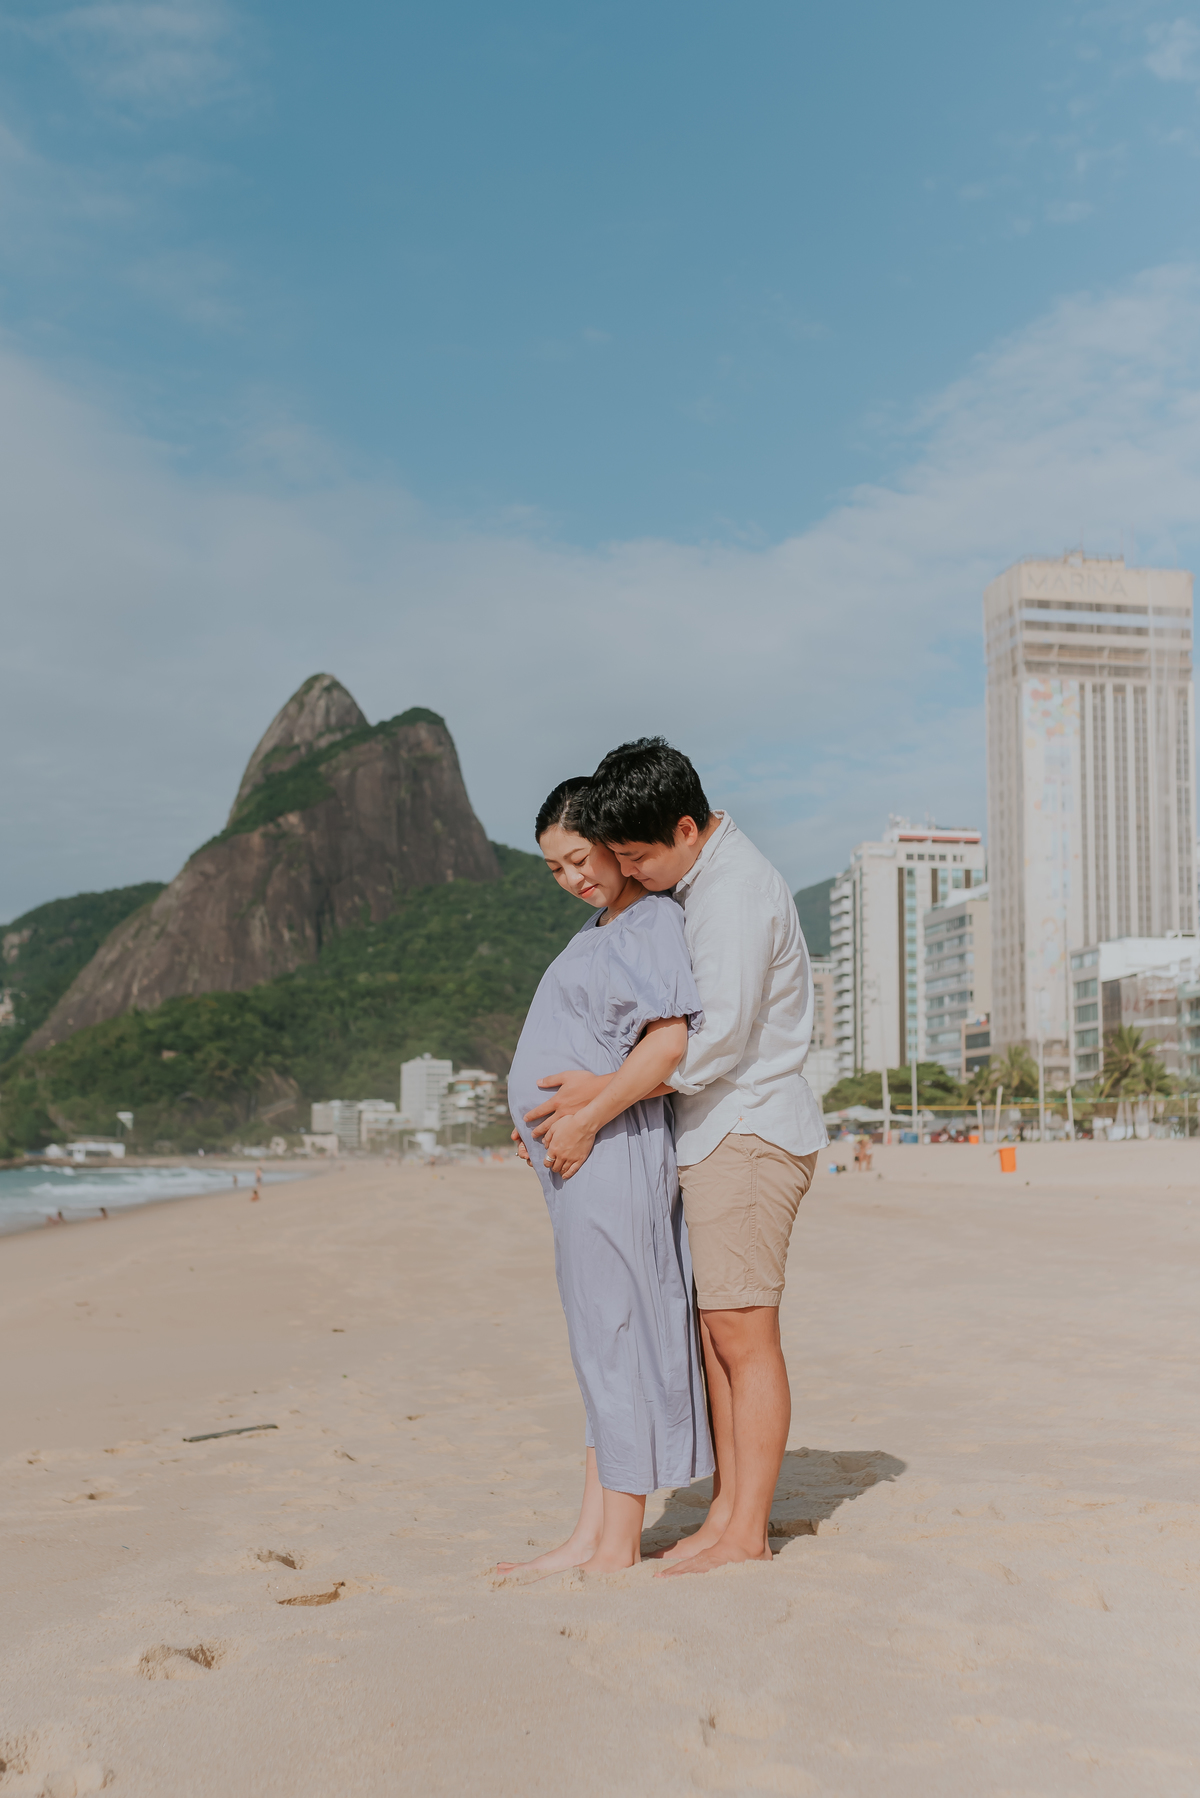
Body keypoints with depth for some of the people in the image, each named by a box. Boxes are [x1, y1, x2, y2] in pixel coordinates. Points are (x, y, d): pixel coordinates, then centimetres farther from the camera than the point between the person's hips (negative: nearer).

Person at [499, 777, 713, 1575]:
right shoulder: (603, 928, 19)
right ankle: (592, 1536, 19)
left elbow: (670, 1041, -22)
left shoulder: (656, 922, -11)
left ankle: (619, 1546, 5)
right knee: (604, 1342, 11)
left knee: (616, 1340, -4)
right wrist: (549, 1116, 17)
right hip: (580, 1159, 10)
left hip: (611, 1152, -10)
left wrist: (586, 1118, -19)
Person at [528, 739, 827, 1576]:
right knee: (715, 1331, 10)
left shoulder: (737, 892, -17)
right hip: (718, 1133, 10)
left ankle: (747, 1533, 2)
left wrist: (599, 1101, -16)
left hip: (751, 1130, -10)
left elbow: (714, 1042, -22)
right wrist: (597, 1089, 10)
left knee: (742, 1332, -6)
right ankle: (726, 1513, 16)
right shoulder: (699, 881, 14)